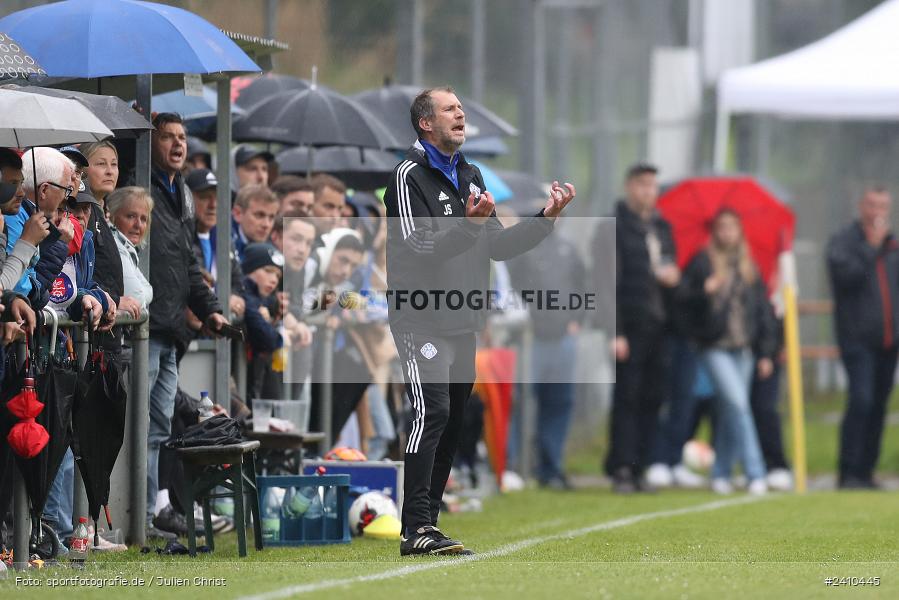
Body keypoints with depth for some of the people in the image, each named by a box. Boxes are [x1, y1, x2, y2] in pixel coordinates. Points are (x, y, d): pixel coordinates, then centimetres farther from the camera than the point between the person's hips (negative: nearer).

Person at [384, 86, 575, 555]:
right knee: (431, 413, -18)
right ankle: (416, 529, -20)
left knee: (452, 423, 7)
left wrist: (546, 217, 7)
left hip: (463, 323, 8)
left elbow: (497, 246, 18)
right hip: (422, 321, -8)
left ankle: (426, 521, 13)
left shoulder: (469, 176, 18)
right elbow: (417, 248, -17)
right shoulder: (411, 175, -7)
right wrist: (469, 225, -28)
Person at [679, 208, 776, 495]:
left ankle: (721, 474, 17)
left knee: (729, 413, 7)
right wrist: (703, 292, -22)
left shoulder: (749, 268, 11)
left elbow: (763, 310, 13)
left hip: (743, 350, 4)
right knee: (736, 403, -16)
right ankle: (755, 473, -18)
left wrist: (766, 352, 9)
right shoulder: (702, 264, 0)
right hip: (715, 348, -4)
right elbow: (684, 298, -1)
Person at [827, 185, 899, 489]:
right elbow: (846, 274, -16)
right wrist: (872, 246, -14)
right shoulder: (843, 241, 0)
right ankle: (849, 472, -14)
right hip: (857, 337, -6)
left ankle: (865, 472, 13)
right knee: (861, 400, -16)